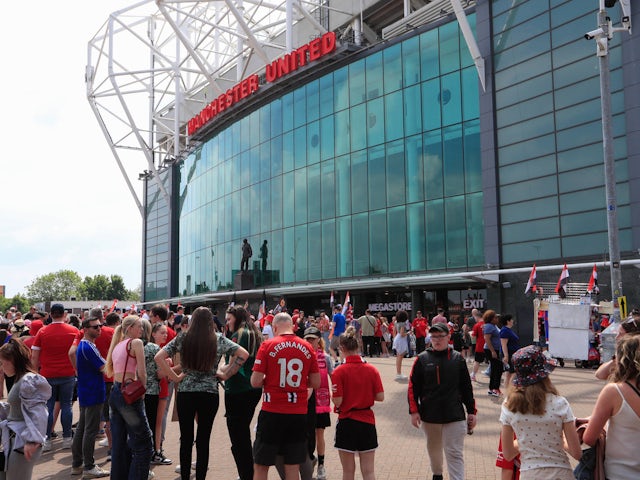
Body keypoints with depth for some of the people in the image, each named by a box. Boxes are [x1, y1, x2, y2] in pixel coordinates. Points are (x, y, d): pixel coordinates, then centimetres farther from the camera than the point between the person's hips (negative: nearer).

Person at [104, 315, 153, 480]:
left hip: (114, 393, 8)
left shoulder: (117, 345, 16)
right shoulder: (136, 342, -7)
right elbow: (142, 373, -11)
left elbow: (110, 372, 16)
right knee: (143, 445, -1)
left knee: (119, 444, 14)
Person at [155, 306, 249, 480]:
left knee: (186, 440, 11)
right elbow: (243, 354, -3)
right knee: (203, 441, 6)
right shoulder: (218, 339, -1)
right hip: (210, 394, 0)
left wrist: (175, 377, 0)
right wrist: (226, 374, 2)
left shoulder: (182, 339, 0)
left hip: (185, 393, 1)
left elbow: (159, 357, -4)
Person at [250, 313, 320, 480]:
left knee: (261, 465, 9)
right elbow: (316, 383, 6)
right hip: (299, 413, 3)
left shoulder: (267, 345, -7)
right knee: (293, 467, 11)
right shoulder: (307, 347, 3)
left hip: (272, 412, -3)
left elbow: (255, 382, -10)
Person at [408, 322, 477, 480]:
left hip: (454, 415, -2)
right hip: (429, 415, 2)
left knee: (455, 454, -5)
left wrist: (471, 412, 3)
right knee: (433, 449, 21)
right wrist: (414, 411, -6)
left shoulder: (457, 358, 0)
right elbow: (413, 387, 0)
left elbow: (467, 387, 4)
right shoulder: (422, 359, -2)